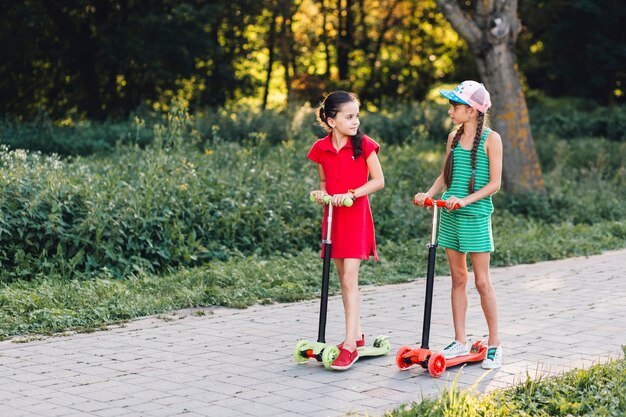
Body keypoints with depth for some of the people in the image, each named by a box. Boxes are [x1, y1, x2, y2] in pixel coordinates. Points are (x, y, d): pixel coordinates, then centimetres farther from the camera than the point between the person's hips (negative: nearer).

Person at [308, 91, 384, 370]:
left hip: (356, 214, -5)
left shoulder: (364, 145, -8)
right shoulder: (321, 148, 3)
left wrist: (350, 194, -19)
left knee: (350, 278, -11)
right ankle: (357, 334, 24)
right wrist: (321, 193, -6)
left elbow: (378, 180, -8)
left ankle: (350, 345, -10)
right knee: (343, 278, 11)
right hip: (333, 214, 5)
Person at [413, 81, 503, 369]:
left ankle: (494, 344, 9)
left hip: (476, 216, -6)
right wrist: (429, 194, -4)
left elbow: (494, 183, -10)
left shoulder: (491, 139, -7)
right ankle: (460, 342, 16)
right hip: (450, 215, 6)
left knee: (482, 281, -1)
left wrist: (466, 200, -20)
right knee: (458, 278, 9)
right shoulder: (454, 137, 10)